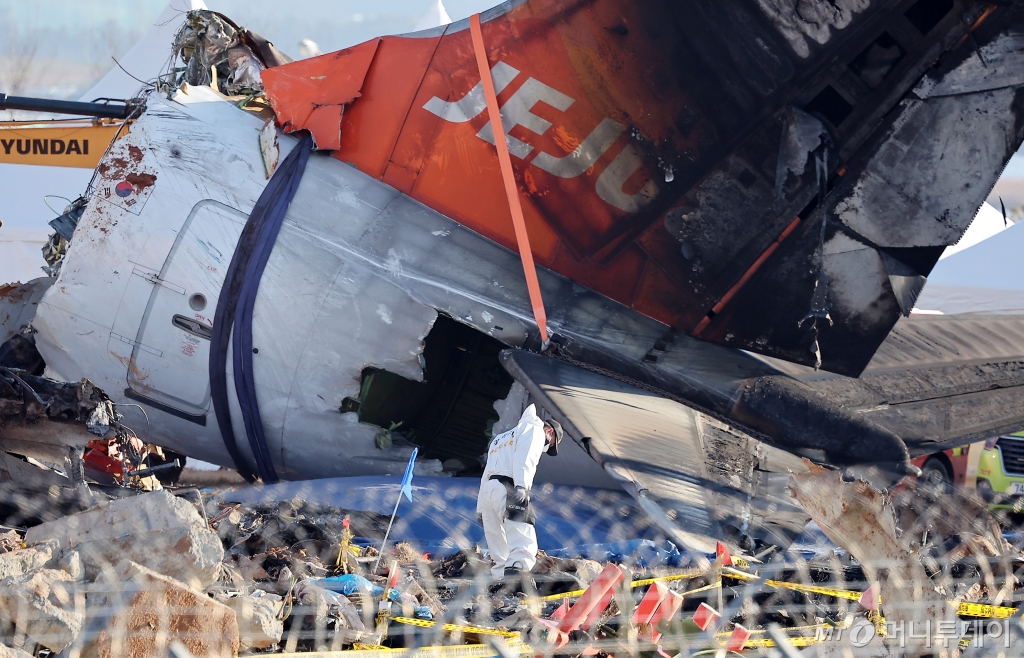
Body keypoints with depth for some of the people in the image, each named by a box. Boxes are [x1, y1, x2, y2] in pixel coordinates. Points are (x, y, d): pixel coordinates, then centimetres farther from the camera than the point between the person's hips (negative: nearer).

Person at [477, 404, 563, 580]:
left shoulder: (501, 438, 37)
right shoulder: (534, 430, 12)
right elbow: (525, 457, -9)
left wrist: (481, 509, 28)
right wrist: (521, 486, -23)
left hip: (487, 490, 8)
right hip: (507, 488, -8)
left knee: (500, 553, 8)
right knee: (524, 545, -21)